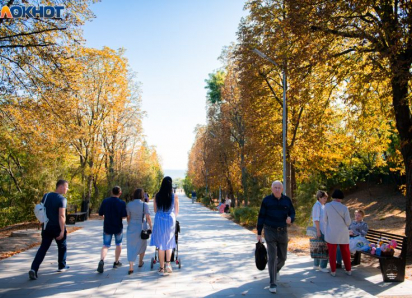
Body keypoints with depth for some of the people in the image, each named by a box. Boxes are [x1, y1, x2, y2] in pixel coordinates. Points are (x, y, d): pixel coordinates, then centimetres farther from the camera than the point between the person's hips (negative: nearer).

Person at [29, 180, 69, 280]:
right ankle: (62, 266, 28)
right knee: (62, 247, 16)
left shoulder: (46, 196, 5)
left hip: (46, 227, 5)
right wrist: (62, 231, -22)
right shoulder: (62, 199, -17)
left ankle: (34, 269, -7)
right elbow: (62, 216, -23)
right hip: (57, 227, -5)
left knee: (43, 248, 6)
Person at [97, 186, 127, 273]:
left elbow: (100, 214, 0)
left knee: (105, 245, 7)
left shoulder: (105, 201, -5)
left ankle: (102, 260, -19)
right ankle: (116, 262, 28)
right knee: (118, 244, 20)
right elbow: (124, 216, -14)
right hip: (118, 227, -1)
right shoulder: (122, 203, -12)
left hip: (107, 227, 1)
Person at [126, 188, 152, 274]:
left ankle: (130, 267, -3)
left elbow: (128, 217, 4)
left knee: (131, 247, 6)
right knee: (142, 245, 21)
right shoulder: (144, 205, -11)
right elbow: (148, 217, -13)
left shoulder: (129, 204, -2)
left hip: (131, 227, 2)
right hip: (141, 227, -1)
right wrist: (150, 226, -2)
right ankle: (140, 262, 35)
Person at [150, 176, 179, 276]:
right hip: (170, 220, 0)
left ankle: (162, 268, 12)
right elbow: (176, 211, 3)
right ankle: (168, 263, 0)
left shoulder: (157, 196, -3)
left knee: (161, 245, 8)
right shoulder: (174, 196, -6)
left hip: (159, 220, 1)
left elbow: (155, 210, 7)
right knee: (169, 243, 18)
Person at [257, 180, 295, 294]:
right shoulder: (266, 200, -7)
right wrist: (259, 233, -4)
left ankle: (276, 270, 46)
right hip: (270, 231, -3)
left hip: (283, 232, 3)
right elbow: (261, 217, -3)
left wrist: (290, 218, -21)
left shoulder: (287, 200, 0)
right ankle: (273, 284, 1)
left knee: (282, 257, 12)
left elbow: (292, 213, 5)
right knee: (272, 257, -9)